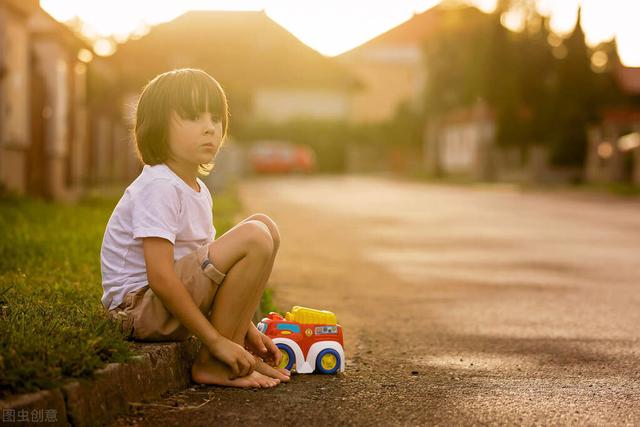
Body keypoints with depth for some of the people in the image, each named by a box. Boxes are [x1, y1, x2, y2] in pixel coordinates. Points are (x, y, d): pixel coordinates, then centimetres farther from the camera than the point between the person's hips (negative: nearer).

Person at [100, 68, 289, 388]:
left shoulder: (198, 190, 13)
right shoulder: (159, 187, -18)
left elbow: (211, 270, 19)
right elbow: (160, 278, -25)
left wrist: (245, 330, 11)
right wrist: (216, 340, -23)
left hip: (173, 300, 10)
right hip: (140, 306, -10)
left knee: (264, 227, 8)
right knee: (254, 239, -21)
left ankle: (240, 356, 4)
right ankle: (211, 364, -14)